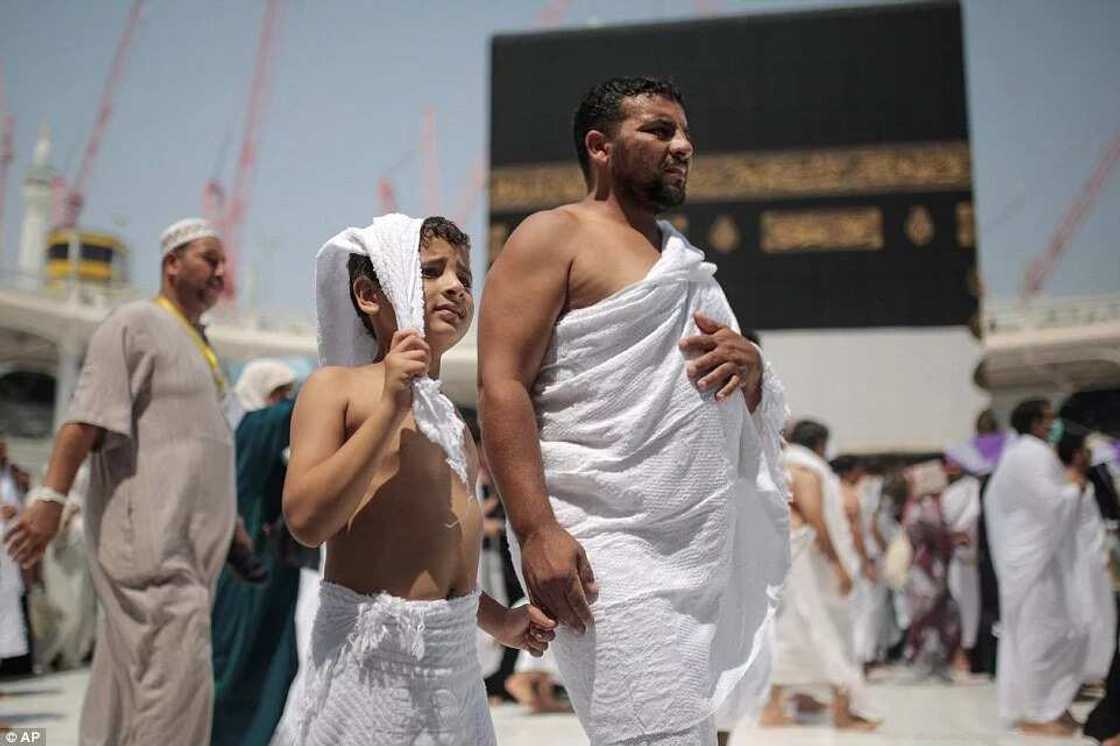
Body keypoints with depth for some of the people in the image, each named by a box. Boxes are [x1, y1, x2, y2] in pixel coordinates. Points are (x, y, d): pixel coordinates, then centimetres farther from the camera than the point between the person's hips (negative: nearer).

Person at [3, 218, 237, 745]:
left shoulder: (196, 345, 22)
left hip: (182, 538, 9)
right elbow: (87, 415, -15)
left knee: (132, 682, 12)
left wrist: (226, 520, 25)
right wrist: (50, 497, -24)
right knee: (176, 673, -14)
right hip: (145, 533, -9)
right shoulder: (135, 324, -4)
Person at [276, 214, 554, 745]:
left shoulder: (450, 418, 15)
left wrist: (498, 619, 17)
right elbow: (306, 520, -18)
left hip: (454, 648, 7)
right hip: (371, 647, -6)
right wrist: (390, 404, -19)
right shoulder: (336, 386, -6)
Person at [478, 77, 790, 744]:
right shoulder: (556, 237, 0)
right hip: (608, 542, -8)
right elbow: (502, 384, -12)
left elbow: (749, 409, 27)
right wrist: (536, 529, -23)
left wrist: (749, 367, 2)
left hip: (701, 545, 8)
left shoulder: (685, 260, 23)